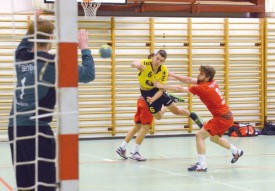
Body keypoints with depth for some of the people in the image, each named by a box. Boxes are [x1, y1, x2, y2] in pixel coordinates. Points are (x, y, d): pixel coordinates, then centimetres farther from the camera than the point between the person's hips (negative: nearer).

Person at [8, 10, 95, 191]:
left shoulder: (20, 57, 10)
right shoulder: (53, 63, -8)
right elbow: (88, 74, -3)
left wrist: (33, 27, 36)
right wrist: (85, 48, 7)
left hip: (15, 127, 7)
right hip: (36, 128, -7)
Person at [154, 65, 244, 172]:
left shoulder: (202, 88, -19)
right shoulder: (212, 83, 4)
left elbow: (180, 89, -15)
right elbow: (189, 80, 8)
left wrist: (162, 86, -7)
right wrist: (172, 75, 2)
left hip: (222, 118, -10)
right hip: (227, 116, 10)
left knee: (199, 136, -11)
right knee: (214, 138, 30)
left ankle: (201, 165, -14)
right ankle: (236, 152, 46)